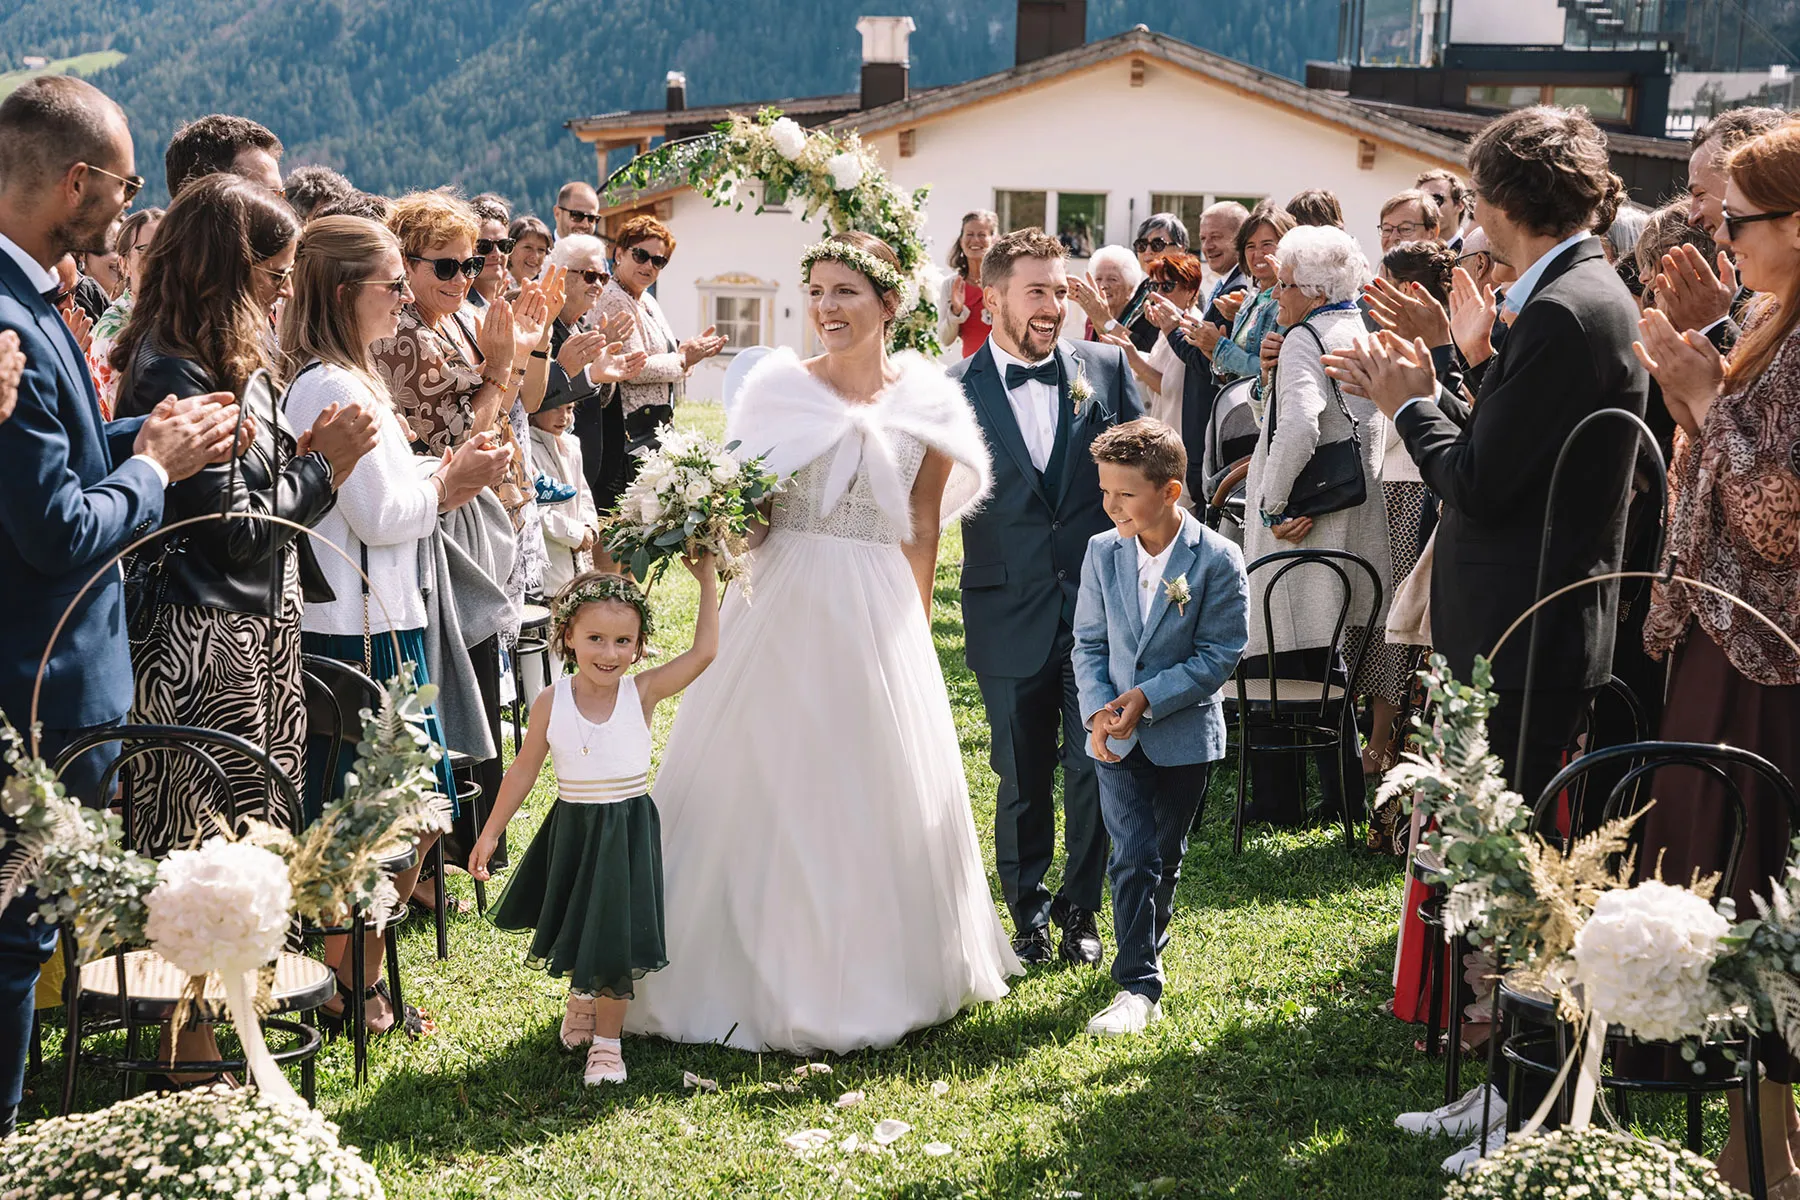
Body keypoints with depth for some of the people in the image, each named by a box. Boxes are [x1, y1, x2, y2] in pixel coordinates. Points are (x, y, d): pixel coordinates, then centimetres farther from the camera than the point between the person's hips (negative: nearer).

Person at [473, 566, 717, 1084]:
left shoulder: (642, 693, -12)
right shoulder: (551, 702, -8)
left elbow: (703, 652, -19)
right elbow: (524, 770, 2)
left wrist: (708, 580, -18)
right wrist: (491, 833, 6)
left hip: (628, 832, -2)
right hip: (573, 830, 2)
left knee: (614, 937, 0)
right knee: (572, 929, 19)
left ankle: (606, 1040, 18)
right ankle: (582, 993, 51)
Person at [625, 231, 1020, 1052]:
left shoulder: (926, 403, 3)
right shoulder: (778, 386, 1)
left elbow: (923, 528, 8)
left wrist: (910, 627, 4)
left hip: (879, 617, 1)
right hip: (781, 610, -1)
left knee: (879, 791, 8)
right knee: (767, 784, 2)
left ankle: (876, 975, 23)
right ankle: (769, 974, 15)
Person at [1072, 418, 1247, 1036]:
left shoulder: (1217, 560, -13)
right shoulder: (1102, 552, -2)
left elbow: (1219, 655, -13)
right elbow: (1089, 642, 3)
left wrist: (1148, 697, -20)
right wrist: (1099, 709, -12)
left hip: (1185, 734, -1)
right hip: (1118, 735, 2)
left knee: (1165, 855, 12)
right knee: (1133, 857, -7)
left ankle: (1147, 947, 34)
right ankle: (1138, 985, -5)